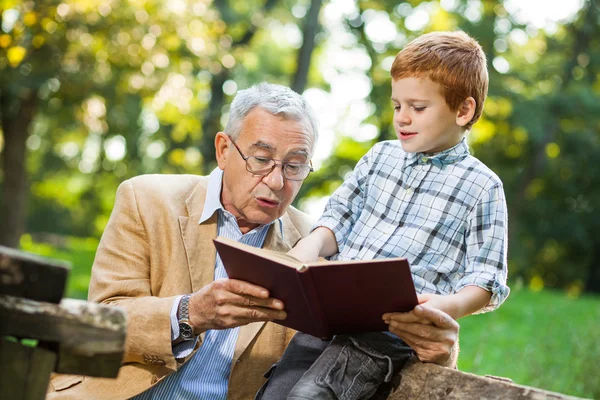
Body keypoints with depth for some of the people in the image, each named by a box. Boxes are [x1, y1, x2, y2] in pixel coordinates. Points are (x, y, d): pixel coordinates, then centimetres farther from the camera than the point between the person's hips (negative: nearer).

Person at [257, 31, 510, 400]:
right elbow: (339, 218, 21)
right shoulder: (381, 156, 19)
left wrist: (450, 307, -20)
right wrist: (311, 246, -1)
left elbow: (486, 279, 1)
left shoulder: (482, 187, 4)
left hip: (393, 328, -5)